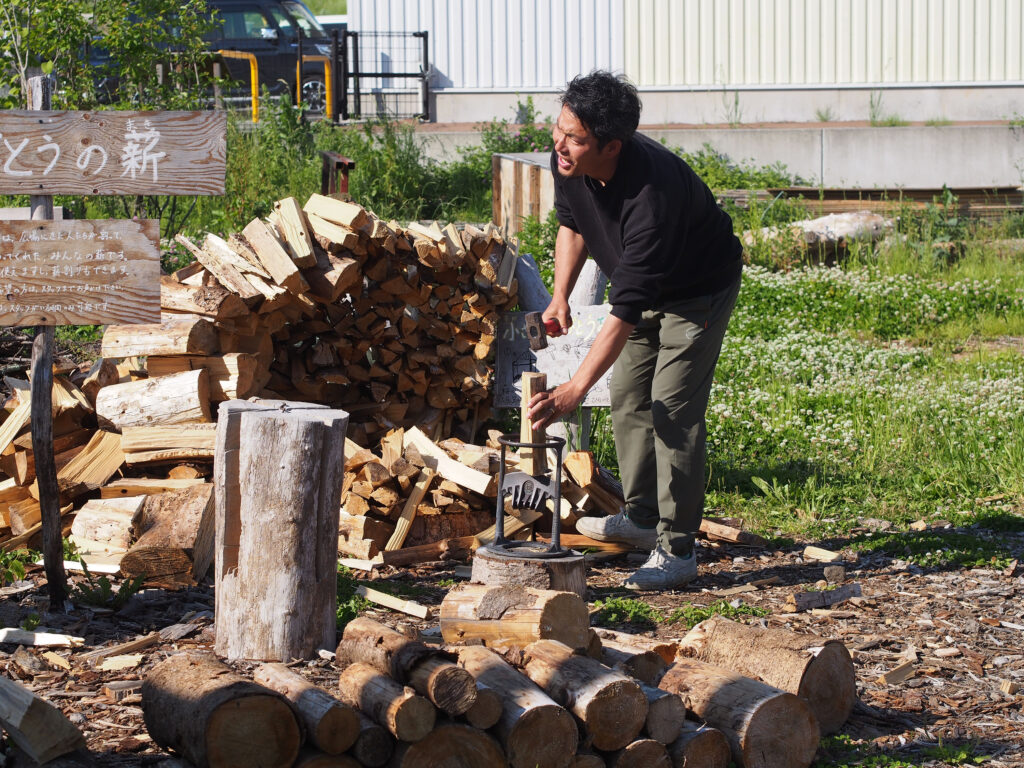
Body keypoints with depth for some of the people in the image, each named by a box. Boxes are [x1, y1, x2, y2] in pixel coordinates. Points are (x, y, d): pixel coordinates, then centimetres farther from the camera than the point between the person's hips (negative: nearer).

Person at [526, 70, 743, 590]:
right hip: (644, 284, 8)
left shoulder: (652, 193, -42)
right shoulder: (568, 161, -19)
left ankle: (677, 551, -8)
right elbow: (572, 223, 6)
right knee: (627, 398, 13)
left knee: (673, 411, -13)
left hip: (698, 293, -8)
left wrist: (575, 389, -44)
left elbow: (625, 309, -42)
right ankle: (642, 518, 29)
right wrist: (560, 298, -6)